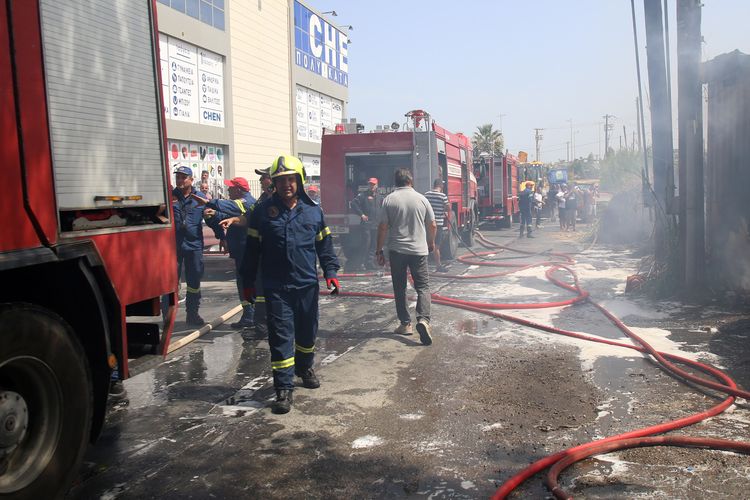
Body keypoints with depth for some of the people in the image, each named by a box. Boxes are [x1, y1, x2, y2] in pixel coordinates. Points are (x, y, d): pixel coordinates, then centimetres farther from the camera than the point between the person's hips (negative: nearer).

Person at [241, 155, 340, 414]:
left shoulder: (313, 211, 4)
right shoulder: (263, 211, -1)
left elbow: (324, 245, 10)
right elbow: (252, 249, 3)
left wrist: (330, 272, 0)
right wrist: (248, 282, 4)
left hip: (307, 285, 3)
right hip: (276, 288, -2)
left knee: (308, 332, 17)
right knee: (281, 337, -4)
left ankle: (305, 368, 42)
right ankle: (284, 388, 3)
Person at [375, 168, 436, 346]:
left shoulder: (389, 200, -3)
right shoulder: (421, 199, 0)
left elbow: (382, 227, -5)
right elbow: (432, 226, 6)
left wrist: (379, 250, 4)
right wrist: (431, 243, 23)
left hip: (396, 251, 0)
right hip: (419, 250, 0)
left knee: (399, 288, 11)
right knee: (423, 286, 4)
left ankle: (405, 323, 14)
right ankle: (423, 319, -17)